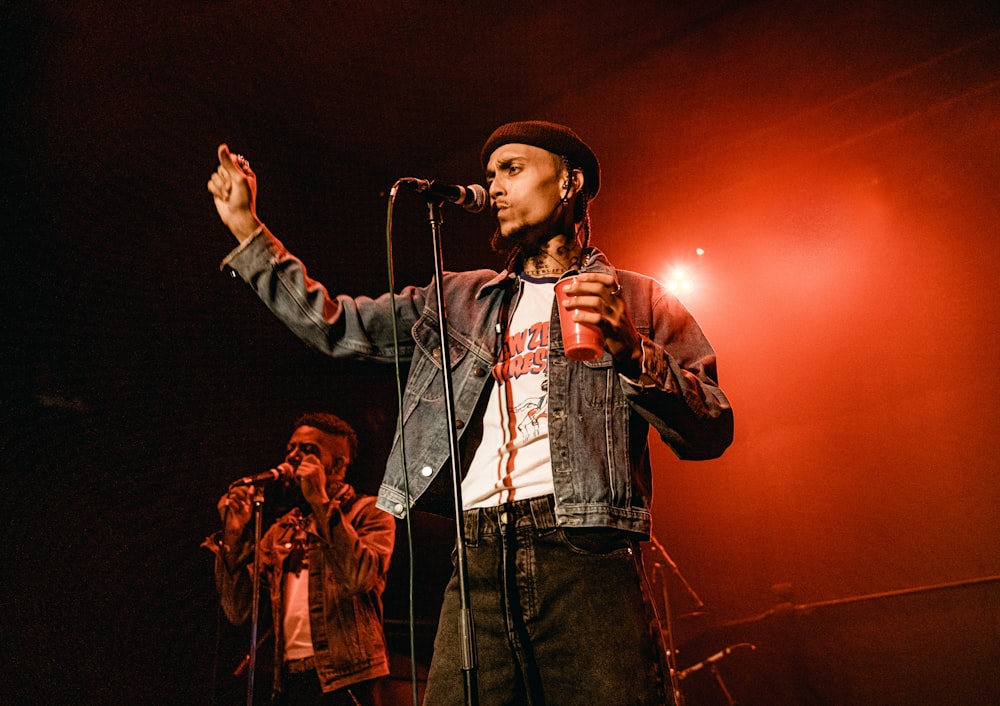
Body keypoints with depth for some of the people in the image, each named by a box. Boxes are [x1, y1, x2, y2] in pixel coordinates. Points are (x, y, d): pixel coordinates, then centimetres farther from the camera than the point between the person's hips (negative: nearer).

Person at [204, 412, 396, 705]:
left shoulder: (369, 512, 1)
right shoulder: (281, 530, 16)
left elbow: (359, 579, -18)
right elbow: (239, 611, 8)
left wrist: (320, 502, -15)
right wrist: (233, 536, -1)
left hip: (344, 682, -4)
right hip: (288, 681, 5)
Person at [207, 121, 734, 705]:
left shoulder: (637, 300, 11)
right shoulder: (458, 300, 22)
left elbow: (711, 433, 2)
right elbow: (335, 326, 20)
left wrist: (633, 351, -15)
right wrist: (248, 228, 18)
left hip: (585, 557, -2)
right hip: (478, 567, 3)